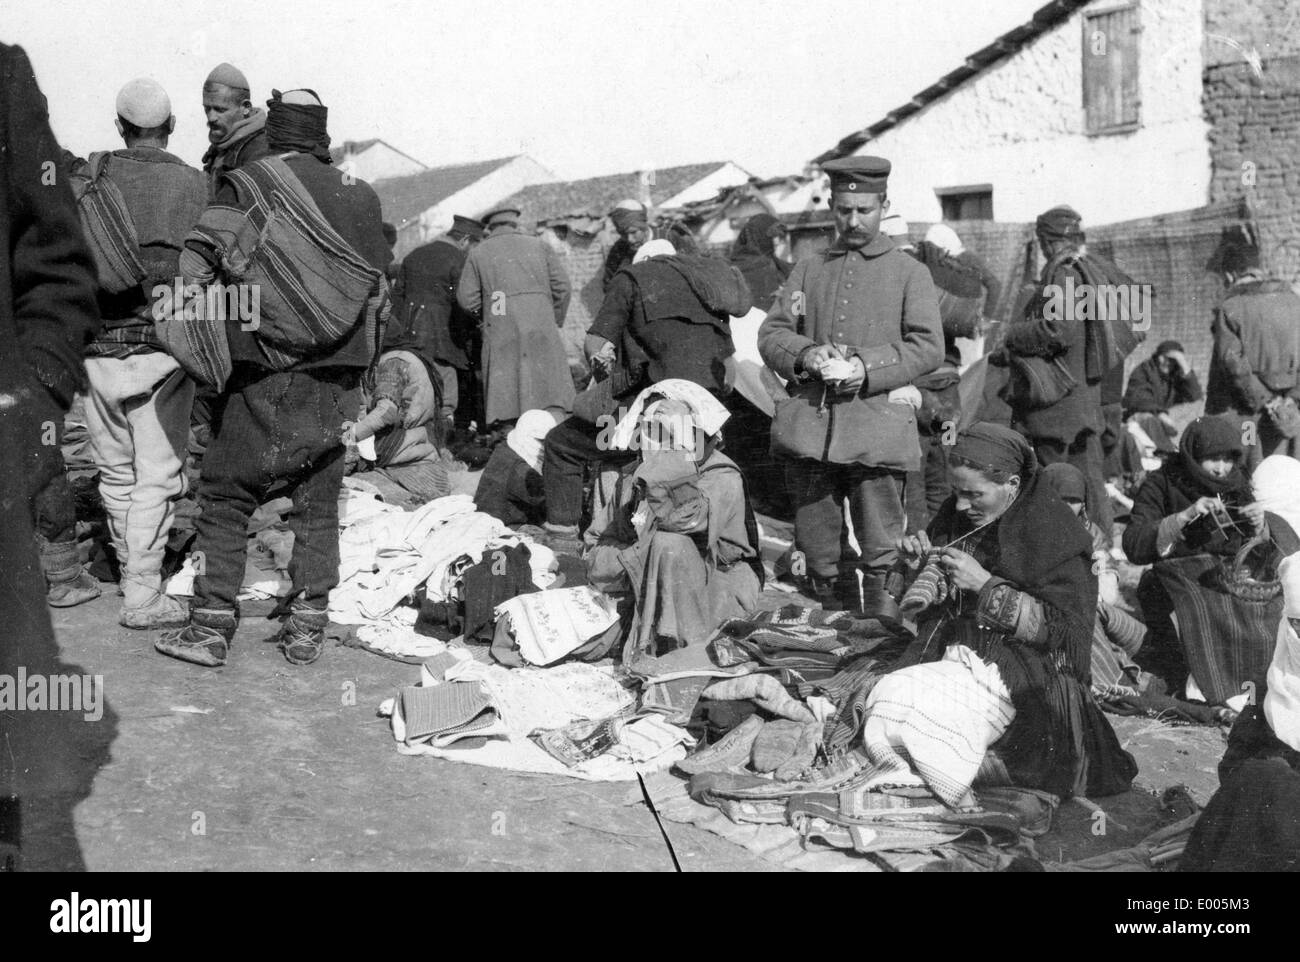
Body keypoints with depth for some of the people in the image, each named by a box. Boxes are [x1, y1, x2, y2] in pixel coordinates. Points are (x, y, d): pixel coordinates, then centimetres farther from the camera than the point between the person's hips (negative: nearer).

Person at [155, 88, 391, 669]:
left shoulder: (245, 187, -3)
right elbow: (379, 289, 9)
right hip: (336, 381, 3)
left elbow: (195, 269, -11)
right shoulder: (357, 196, 5)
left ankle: (211, 627, 8)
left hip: (265, 376, -3)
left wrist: (208, 358, -3)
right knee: (318, 503, 11)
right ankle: (306, 629, 14)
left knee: (225, 495, 8)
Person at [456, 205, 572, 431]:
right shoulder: (538, 245, 12)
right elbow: (562, 285, 6)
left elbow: (466, 297, 5)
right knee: (551, 395, -1)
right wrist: (555, 320, 15)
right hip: (541, 330, 0)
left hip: (500, 332, 0)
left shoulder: (477, 254, 11)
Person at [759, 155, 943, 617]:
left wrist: (868, 369, -14)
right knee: (816, 539, 7)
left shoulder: (909, 272, 9)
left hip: (878, 422, -3)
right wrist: (805, 355, -9)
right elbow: (771, 333, 12)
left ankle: (878, 614, 10)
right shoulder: (808, 270, 18)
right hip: (809, 421, 3)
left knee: (878, 540, -4)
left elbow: (928, 347, 0)